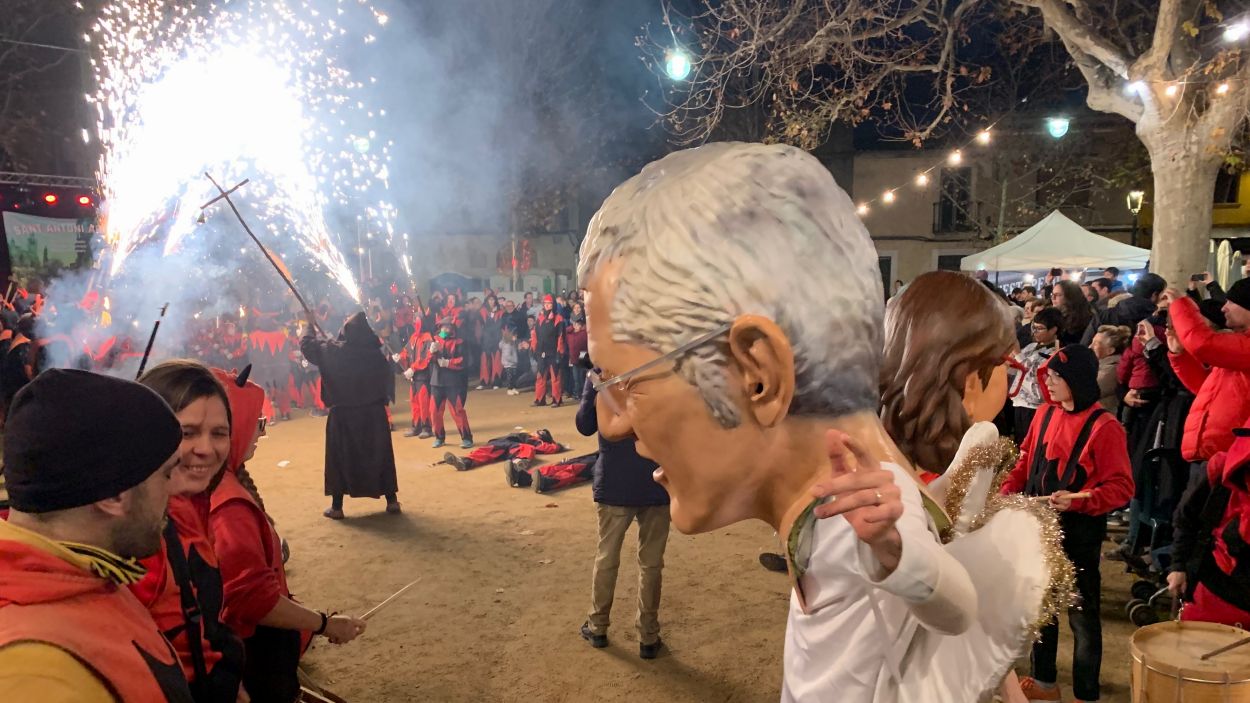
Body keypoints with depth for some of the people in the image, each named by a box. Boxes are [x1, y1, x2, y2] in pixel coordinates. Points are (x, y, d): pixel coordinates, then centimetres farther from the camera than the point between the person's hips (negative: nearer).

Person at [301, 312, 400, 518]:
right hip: (374, 413, 1)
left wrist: (308, 329, 26)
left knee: (339, 458, 10)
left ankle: (337, 506, 13)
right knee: (381, 456, 11)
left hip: (342, 414, -1)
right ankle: (392, 501, 15)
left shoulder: (333, 351, -8)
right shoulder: (376, 354, -8)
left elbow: (307, 345, 7)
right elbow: (389, 382, 0)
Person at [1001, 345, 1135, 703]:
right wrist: (1007, 491, -2)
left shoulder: (1104, 427, -15)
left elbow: (1122, 487, -16)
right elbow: (1026, 461, 12)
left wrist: (1076, 500, -29)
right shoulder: (1044, 415, 4)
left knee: (1081, 613, 8)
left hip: (1079, 534, -6)